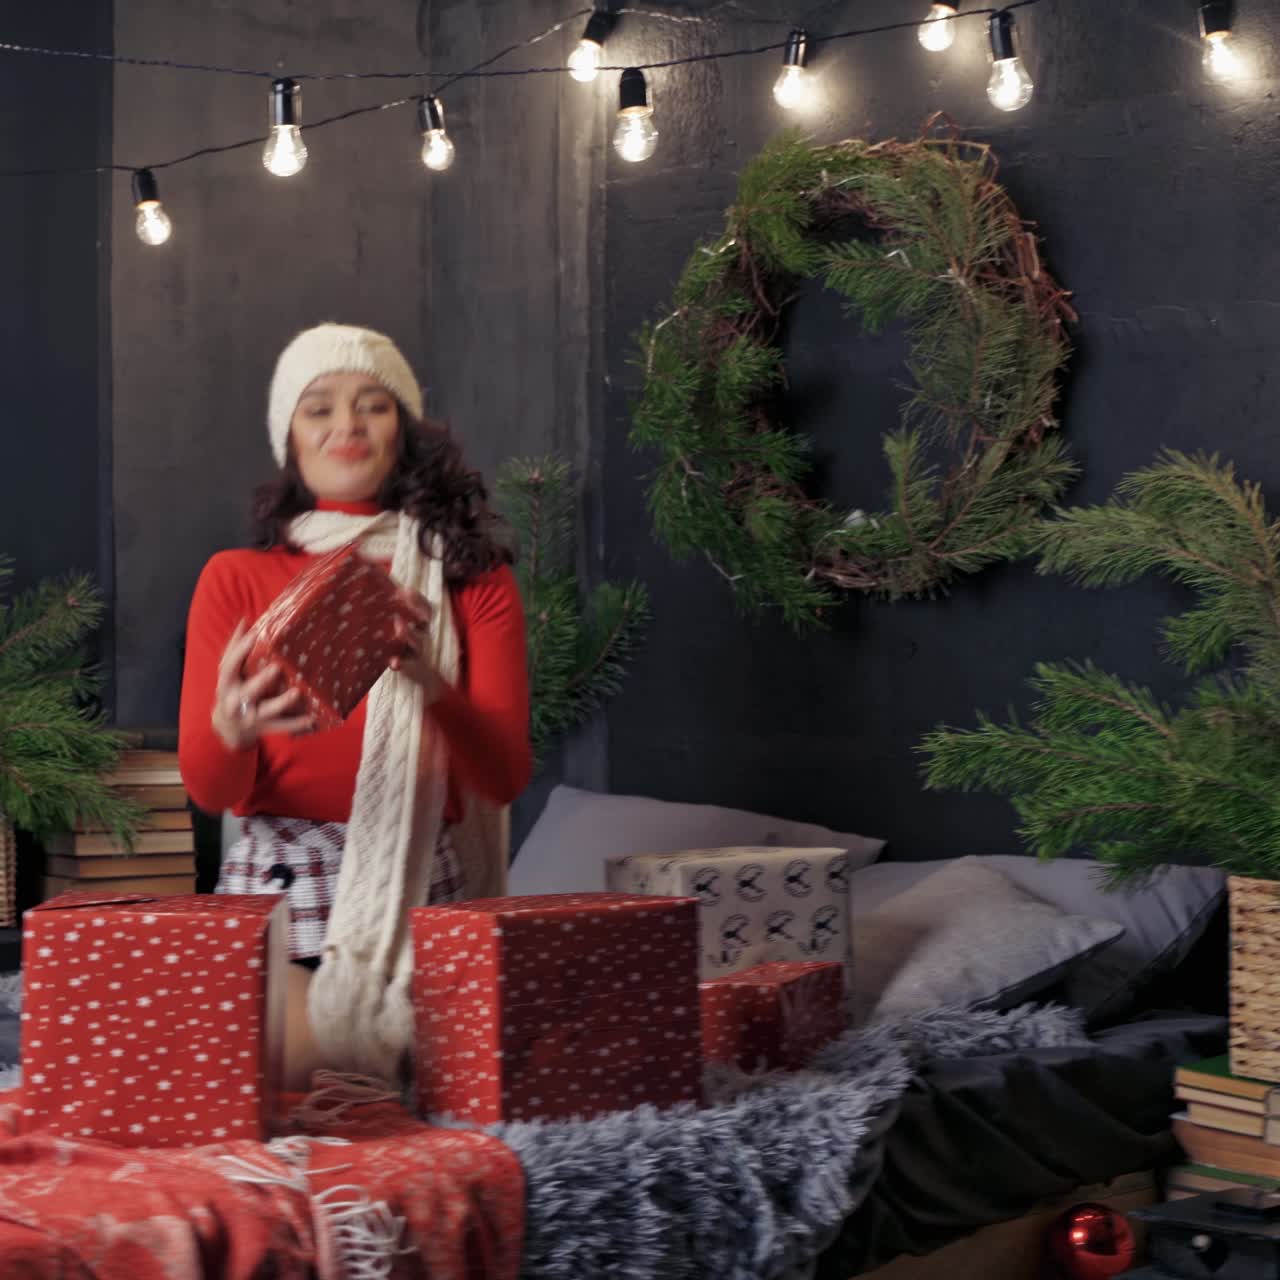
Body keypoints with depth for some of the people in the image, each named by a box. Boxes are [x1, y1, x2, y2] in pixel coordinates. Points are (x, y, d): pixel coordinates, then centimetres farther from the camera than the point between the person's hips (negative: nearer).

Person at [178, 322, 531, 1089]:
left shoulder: (471, 576, 8)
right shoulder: (236, 580, 8)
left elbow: (507, 775, -1)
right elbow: (208, 789, 1)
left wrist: (429, 682, -22)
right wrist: (232, 729, -24)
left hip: (428, 894, 1)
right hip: (282, 892, 0)